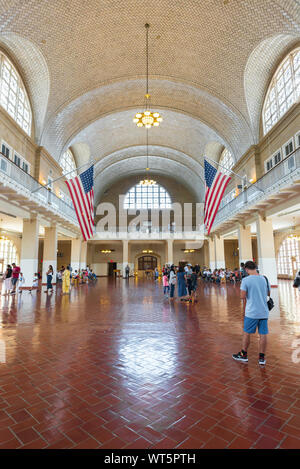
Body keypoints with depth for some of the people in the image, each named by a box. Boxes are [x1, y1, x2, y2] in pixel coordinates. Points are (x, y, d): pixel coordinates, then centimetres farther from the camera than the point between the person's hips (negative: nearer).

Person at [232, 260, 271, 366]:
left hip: (251, 312, -4)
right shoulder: (264, 279, 2)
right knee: (263, 335, 11)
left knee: (247, 333, 11)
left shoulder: (246, 280, -13)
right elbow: (268, 293, 14)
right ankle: (262, 358, 21)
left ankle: (244, 355, 24)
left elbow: (242, 296, -15)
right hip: (264, 312, 4)